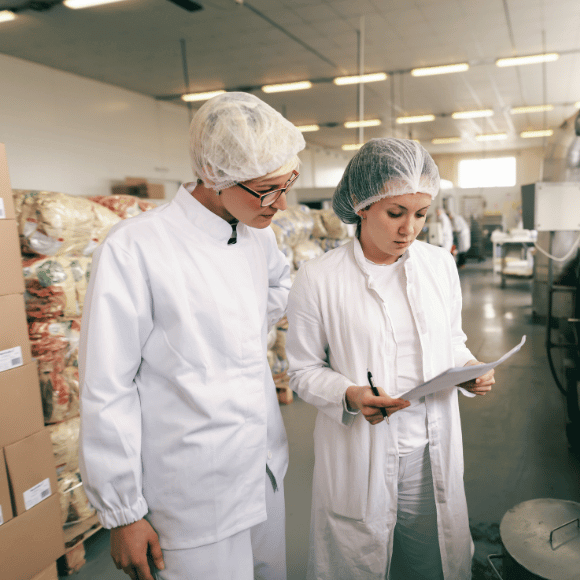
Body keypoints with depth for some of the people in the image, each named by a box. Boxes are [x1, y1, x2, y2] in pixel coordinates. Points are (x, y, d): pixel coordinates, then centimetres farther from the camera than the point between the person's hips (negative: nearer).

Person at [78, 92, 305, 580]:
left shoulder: (260, 236, 0)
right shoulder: (134, 248, -20)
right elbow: (107, 392, -15)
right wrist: (122, 514, -9)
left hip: (268, 472, 7)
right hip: (197, 497, -6)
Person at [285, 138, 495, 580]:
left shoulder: (441, 265, 0)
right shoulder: (318, 280, -13)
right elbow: (303, 371, -6)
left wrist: (469, 368, -8)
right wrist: (349, 395, -23)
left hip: (433, 453, 4)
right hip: (359, 457, -3)